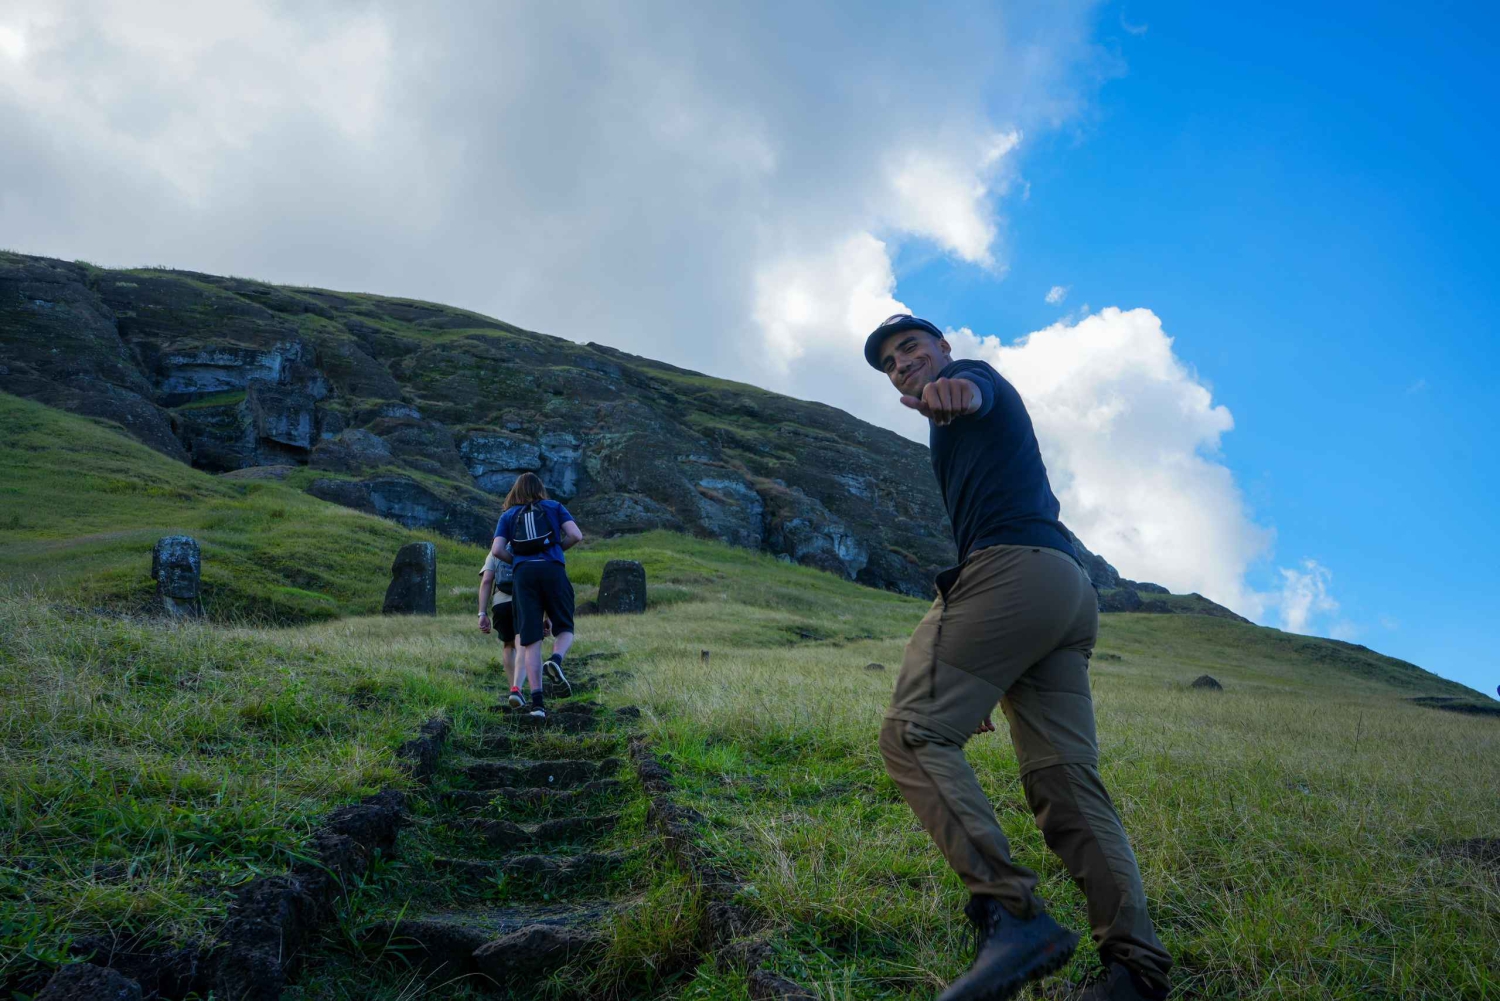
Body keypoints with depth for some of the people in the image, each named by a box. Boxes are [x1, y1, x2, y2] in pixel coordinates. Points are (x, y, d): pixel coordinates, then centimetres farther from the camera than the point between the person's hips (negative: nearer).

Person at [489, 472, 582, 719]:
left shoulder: (508, 515, 20)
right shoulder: (554, 507, 18)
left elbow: (497, 550, 6)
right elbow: (576, 536, 5)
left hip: (523, 573, 1)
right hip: (553, 569, -1)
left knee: (530, 639, 1)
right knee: (564, 628, 11)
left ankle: (537, 701, -9)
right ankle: (556, 660, -23)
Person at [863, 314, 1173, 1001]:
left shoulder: (970, 375, 11)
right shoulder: (975, 439, 38)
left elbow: (975, 391, -16)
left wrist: (951, 393, -43)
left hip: (1014, 570, -10)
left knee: (913, 732, -14)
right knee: (1065, 778, 1)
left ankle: (1012, 914, -26)